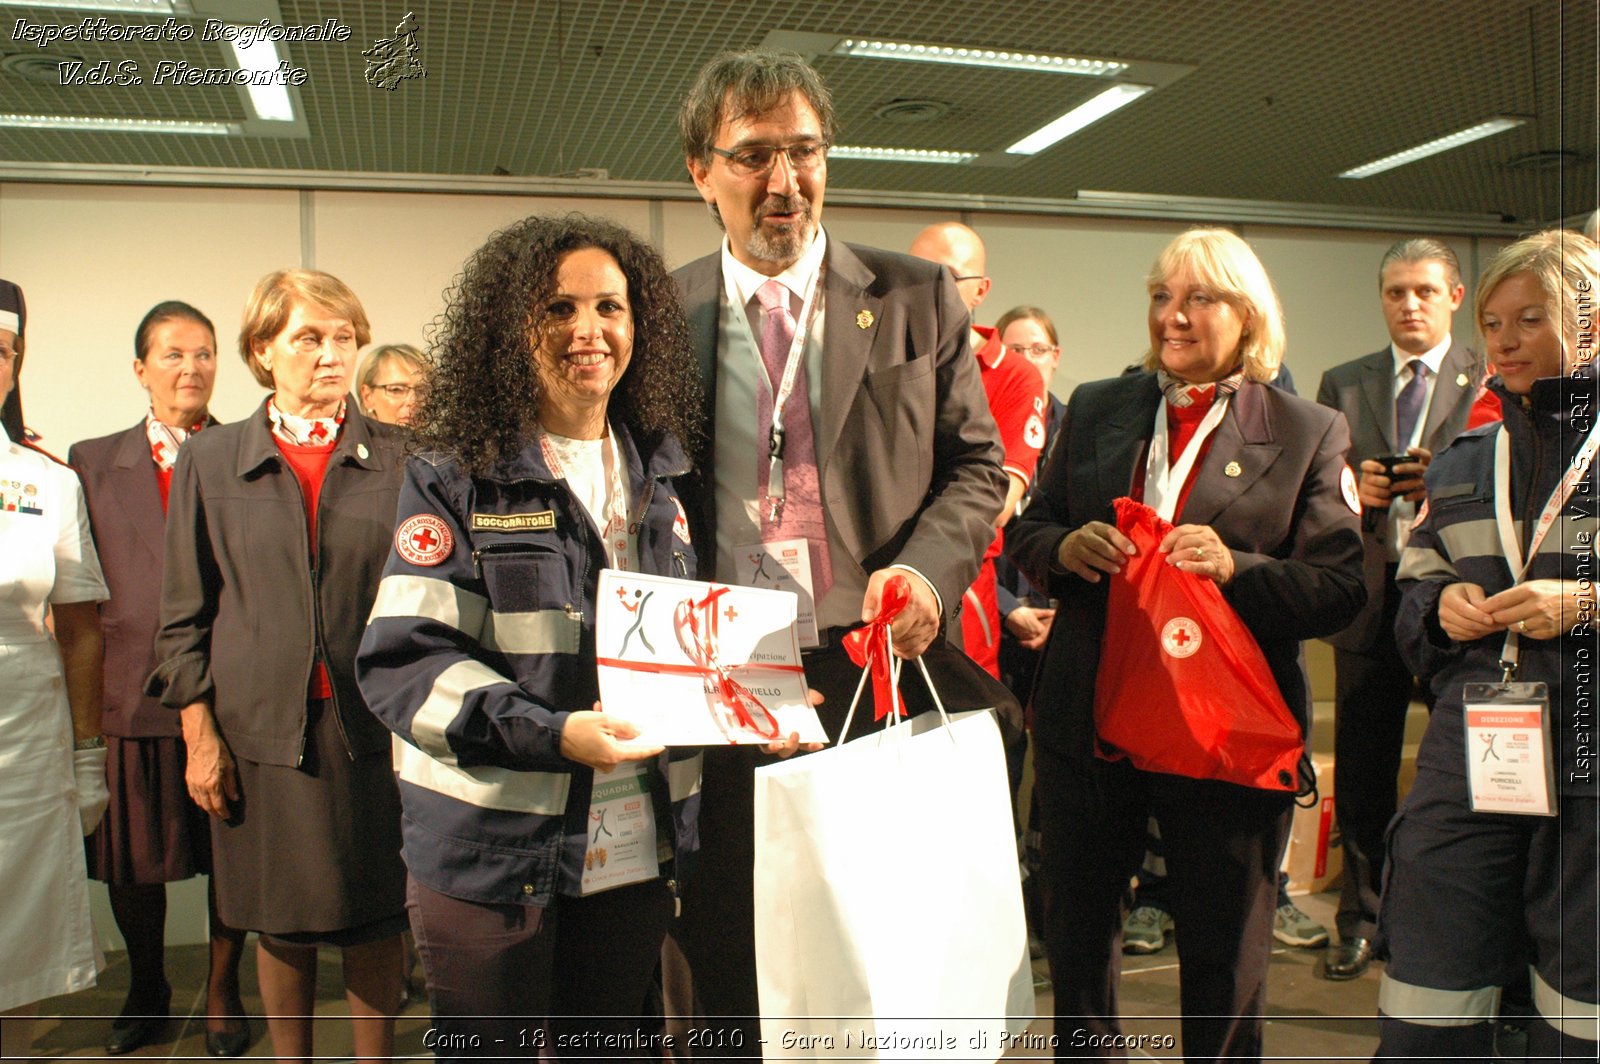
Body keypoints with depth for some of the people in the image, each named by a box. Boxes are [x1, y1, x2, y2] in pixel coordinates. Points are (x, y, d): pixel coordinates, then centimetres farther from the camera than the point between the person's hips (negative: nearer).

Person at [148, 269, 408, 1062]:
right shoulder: (209, 461, 5)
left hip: (375, 724, 0)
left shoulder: (398, 457, 3)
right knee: (281, 921, 11)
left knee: (375, 915, 7)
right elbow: (184, 613, 6)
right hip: (263, 727, 1)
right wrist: (198, 731, -1)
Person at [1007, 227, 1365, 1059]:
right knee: (1076, 934, 16)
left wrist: (1239, 568, -22)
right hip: (1088, 713, 3)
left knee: (1223, 955, 11)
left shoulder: (1311, 434, 0)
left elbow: (1339, 590, -5)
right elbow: (1026, 530, 12)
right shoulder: (1095, 409, 9)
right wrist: (1064, 547, -11)